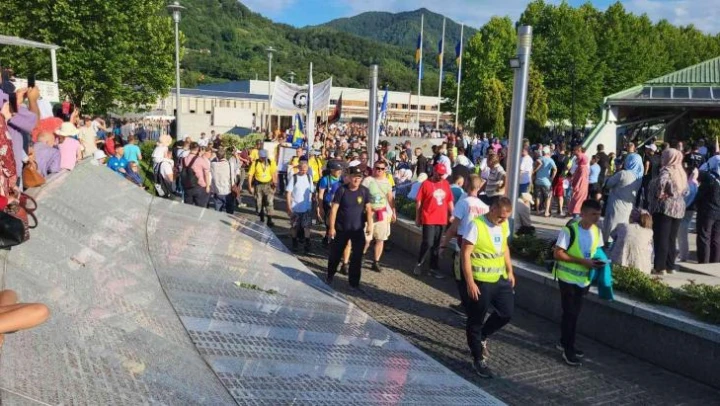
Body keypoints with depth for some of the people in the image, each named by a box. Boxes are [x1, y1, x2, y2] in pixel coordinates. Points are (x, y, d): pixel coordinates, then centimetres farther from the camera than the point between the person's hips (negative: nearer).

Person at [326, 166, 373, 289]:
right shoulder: (342, 190, -11)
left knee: (357, 257, 1)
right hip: (341, 228, -1)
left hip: (358, 229, 1)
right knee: (336, 254, 13)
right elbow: (334, 209, -10)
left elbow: (368, 208, 3)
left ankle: (354, 282, 15)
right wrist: (332, 227, -12)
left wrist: (369, 224, -5)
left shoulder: (364, 191, -4)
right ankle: (330, 276, 36)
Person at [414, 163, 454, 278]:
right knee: (428, 243, -6)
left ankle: (434, 268, 20)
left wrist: (452, 215, 7)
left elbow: (449, 201, 13)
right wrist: (417, 218, -2)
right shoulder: (426, 184, -6)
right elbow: (418, 202, -3)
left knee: (436, 245, 10)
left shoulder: (446, 184, 7)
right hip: (428, 219, -4)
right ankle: (419, 263, 16)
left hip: (441, 220, 4)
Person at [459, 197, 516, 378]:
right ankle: (478, 360, 20)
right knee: (476, 320, 5)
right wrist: (470, 283, -20)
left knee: (506, 314, 13)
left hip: (501, 278, 7)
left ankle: (482, 338, 37)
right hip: (481, 282, -7)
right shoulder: (476, 225, -19)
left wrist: (510, 271, 16)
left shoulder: (504, 224, 4)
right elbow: (465, 254, -18)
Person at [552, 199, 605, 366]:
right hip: (568, 277, -6)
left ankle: (564, 343, 31)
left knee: (574, 313, 16)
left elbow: (597, 251, 15)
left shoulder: (597, 232, 3)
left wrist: (598, 261, -8)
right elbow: (557, 253, -20)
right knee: (570, 313, -2)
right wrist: (581, 261, -24)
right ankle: (568, 350, 9)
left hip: (584, 278, 6)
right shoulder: (569, 230, -18)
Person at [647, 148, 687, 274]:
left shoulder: (666, 170, -11)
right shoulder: (681, 172, 15)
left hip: (664, 207, -8)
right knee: (671, 239, 13)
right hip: (679, 208, 8)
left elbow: (662, 181, -31)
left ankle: (660, 267, -3)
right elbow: (685, 191, 20)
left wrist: (659, 194, -18)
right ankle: (670, 266, 17)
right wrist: (672, 194, 13)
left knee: (661, 238, -4)